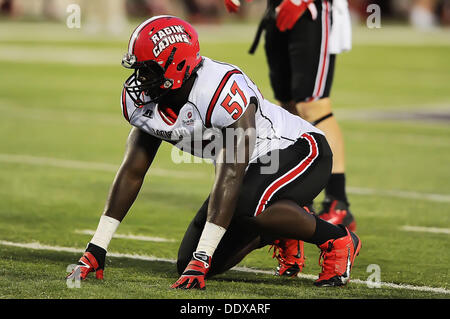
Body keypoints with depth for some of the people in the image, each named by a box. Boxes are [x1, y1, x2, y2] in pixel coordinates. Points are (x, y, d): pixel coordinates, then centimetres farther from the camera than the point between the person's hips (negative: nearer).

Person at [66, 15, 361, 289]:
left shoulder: (224, 90, -36)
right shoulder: (144, 101, -12)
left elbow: (229, 178, -37)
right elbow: (132, 173, -4)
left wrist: (201, 259, -39)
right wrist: (96, 249, -10)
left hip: (299, 150, -8)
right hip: (253, 166, 8)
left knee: (248, 206, -40)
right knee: (188, 265, -1)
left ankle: (337, 241, -13)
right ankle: (280, 233, 24)